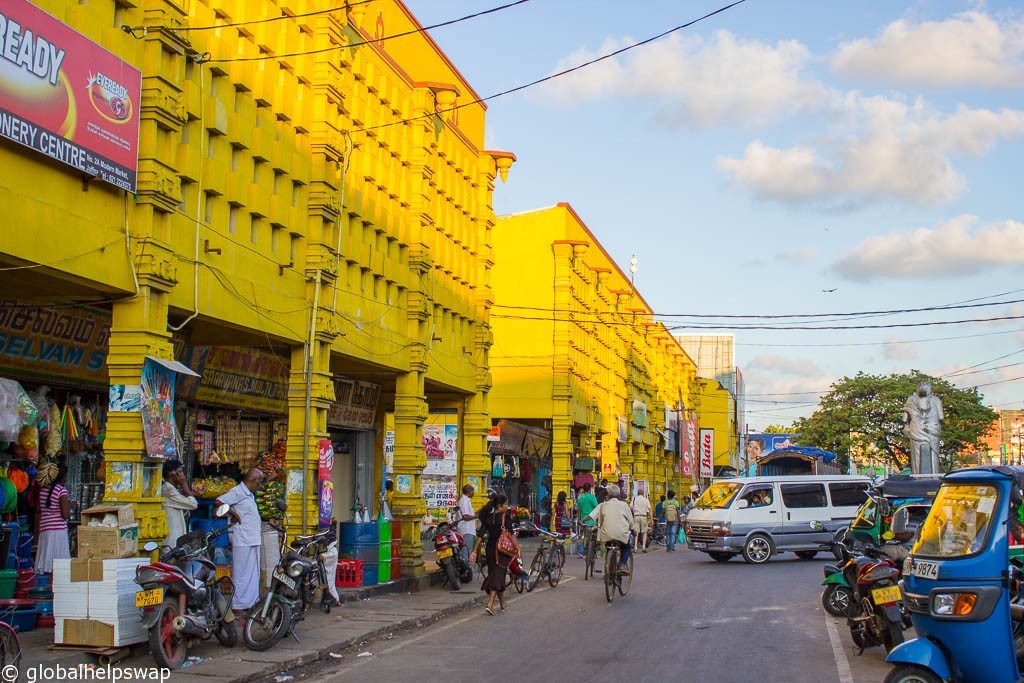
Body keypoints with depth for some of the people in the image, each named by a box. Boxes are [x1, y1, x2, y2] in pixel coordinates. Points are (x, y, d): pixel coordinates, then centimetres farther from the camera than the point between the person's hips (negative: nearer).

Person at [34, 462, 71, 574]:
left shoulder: (43, 489, 12)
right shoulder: (61, 490, -8)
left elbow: (38, 511, 18)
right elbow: (65, 515, -12)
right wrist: (69, 505, 5)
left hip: (44, 530, 7)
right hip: (58, 530, -7)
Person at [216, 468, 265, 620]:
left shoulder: (249, 494, 18)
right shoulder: (238, 492, -12)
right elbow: (219, 502, -22)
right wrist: (235, 515, -18)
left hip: (253, 541, 10)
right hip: (242, 541, -10)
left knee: (253, 574, 14)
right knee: (241, 573, -5)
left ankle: (250, 603, 22)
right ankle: (238, 606, 0)